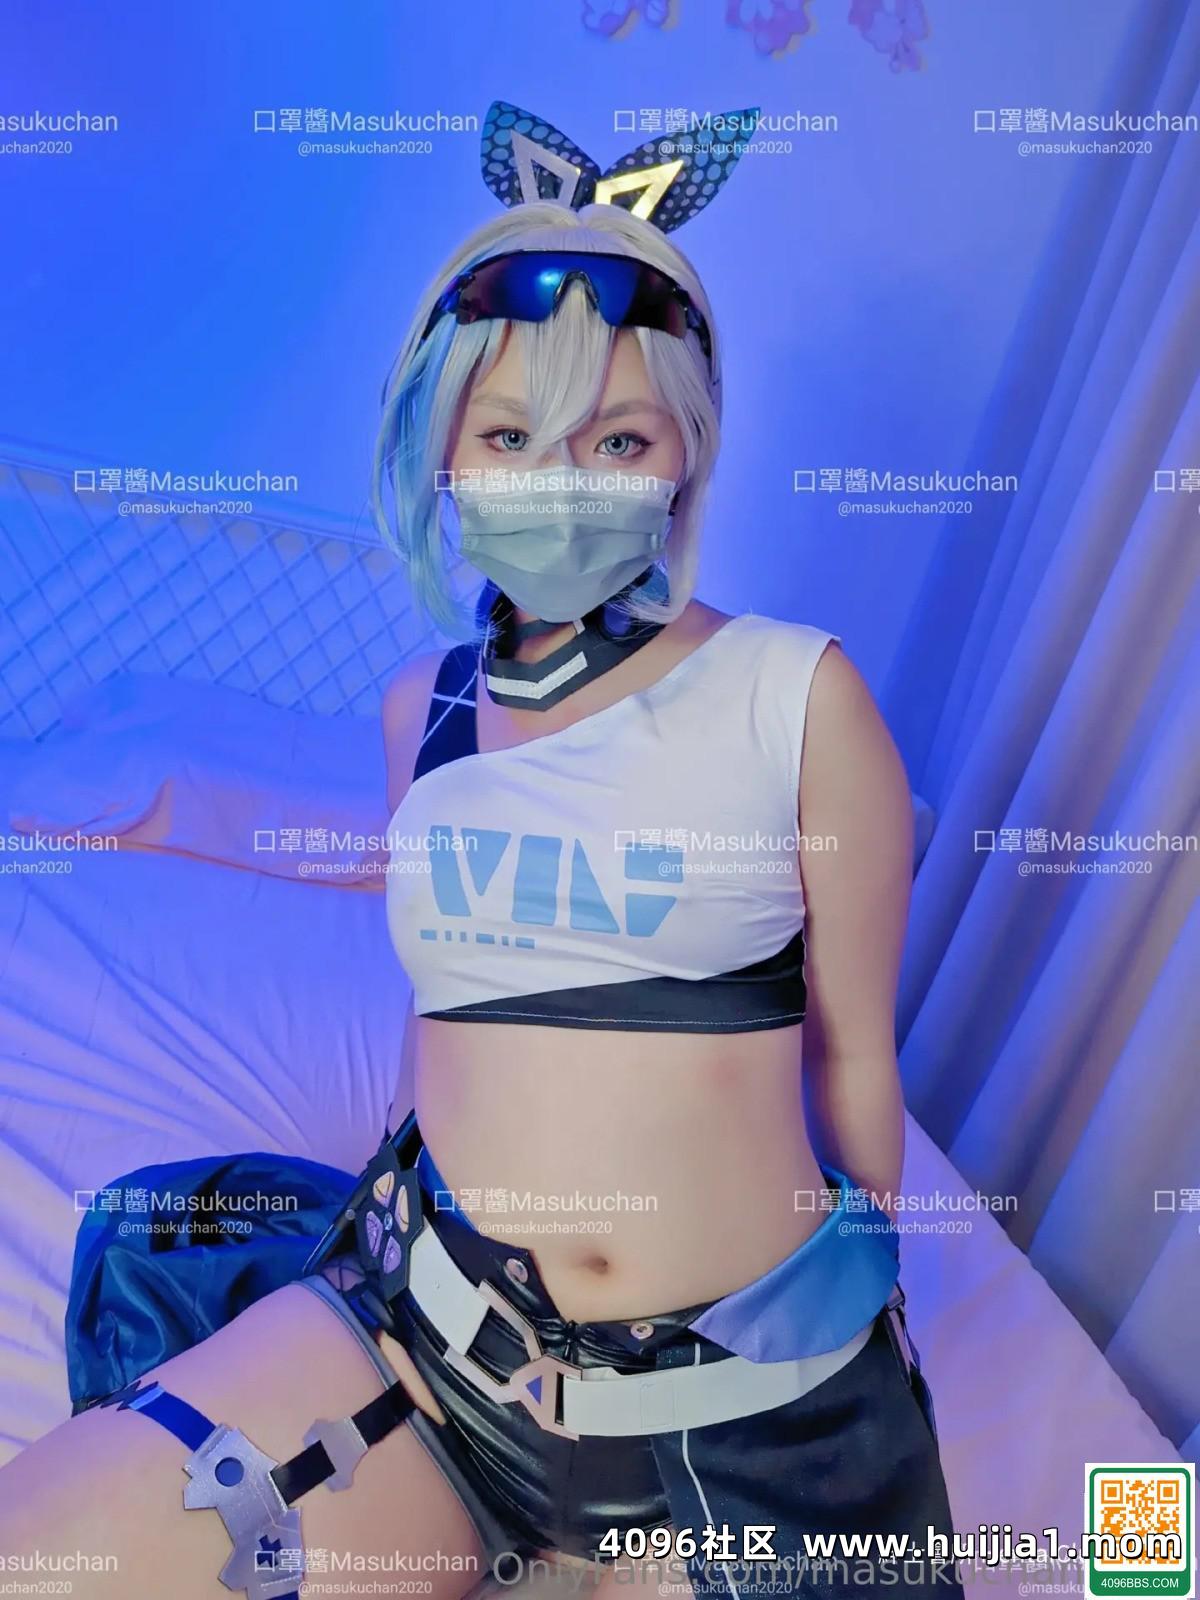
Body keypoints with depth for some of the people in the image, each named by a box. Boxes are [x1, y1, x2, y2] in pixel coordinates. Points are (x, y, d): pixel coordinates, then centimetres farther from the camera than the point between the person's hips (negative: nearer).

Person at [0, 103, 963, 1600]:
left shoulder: (795, 693, -9)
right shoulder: (424, 706, 3)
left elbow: (852, 1046, 0)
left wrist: (868, 1279, 12)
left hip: (756, 1390, -1)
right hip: (432, 1321, 3)